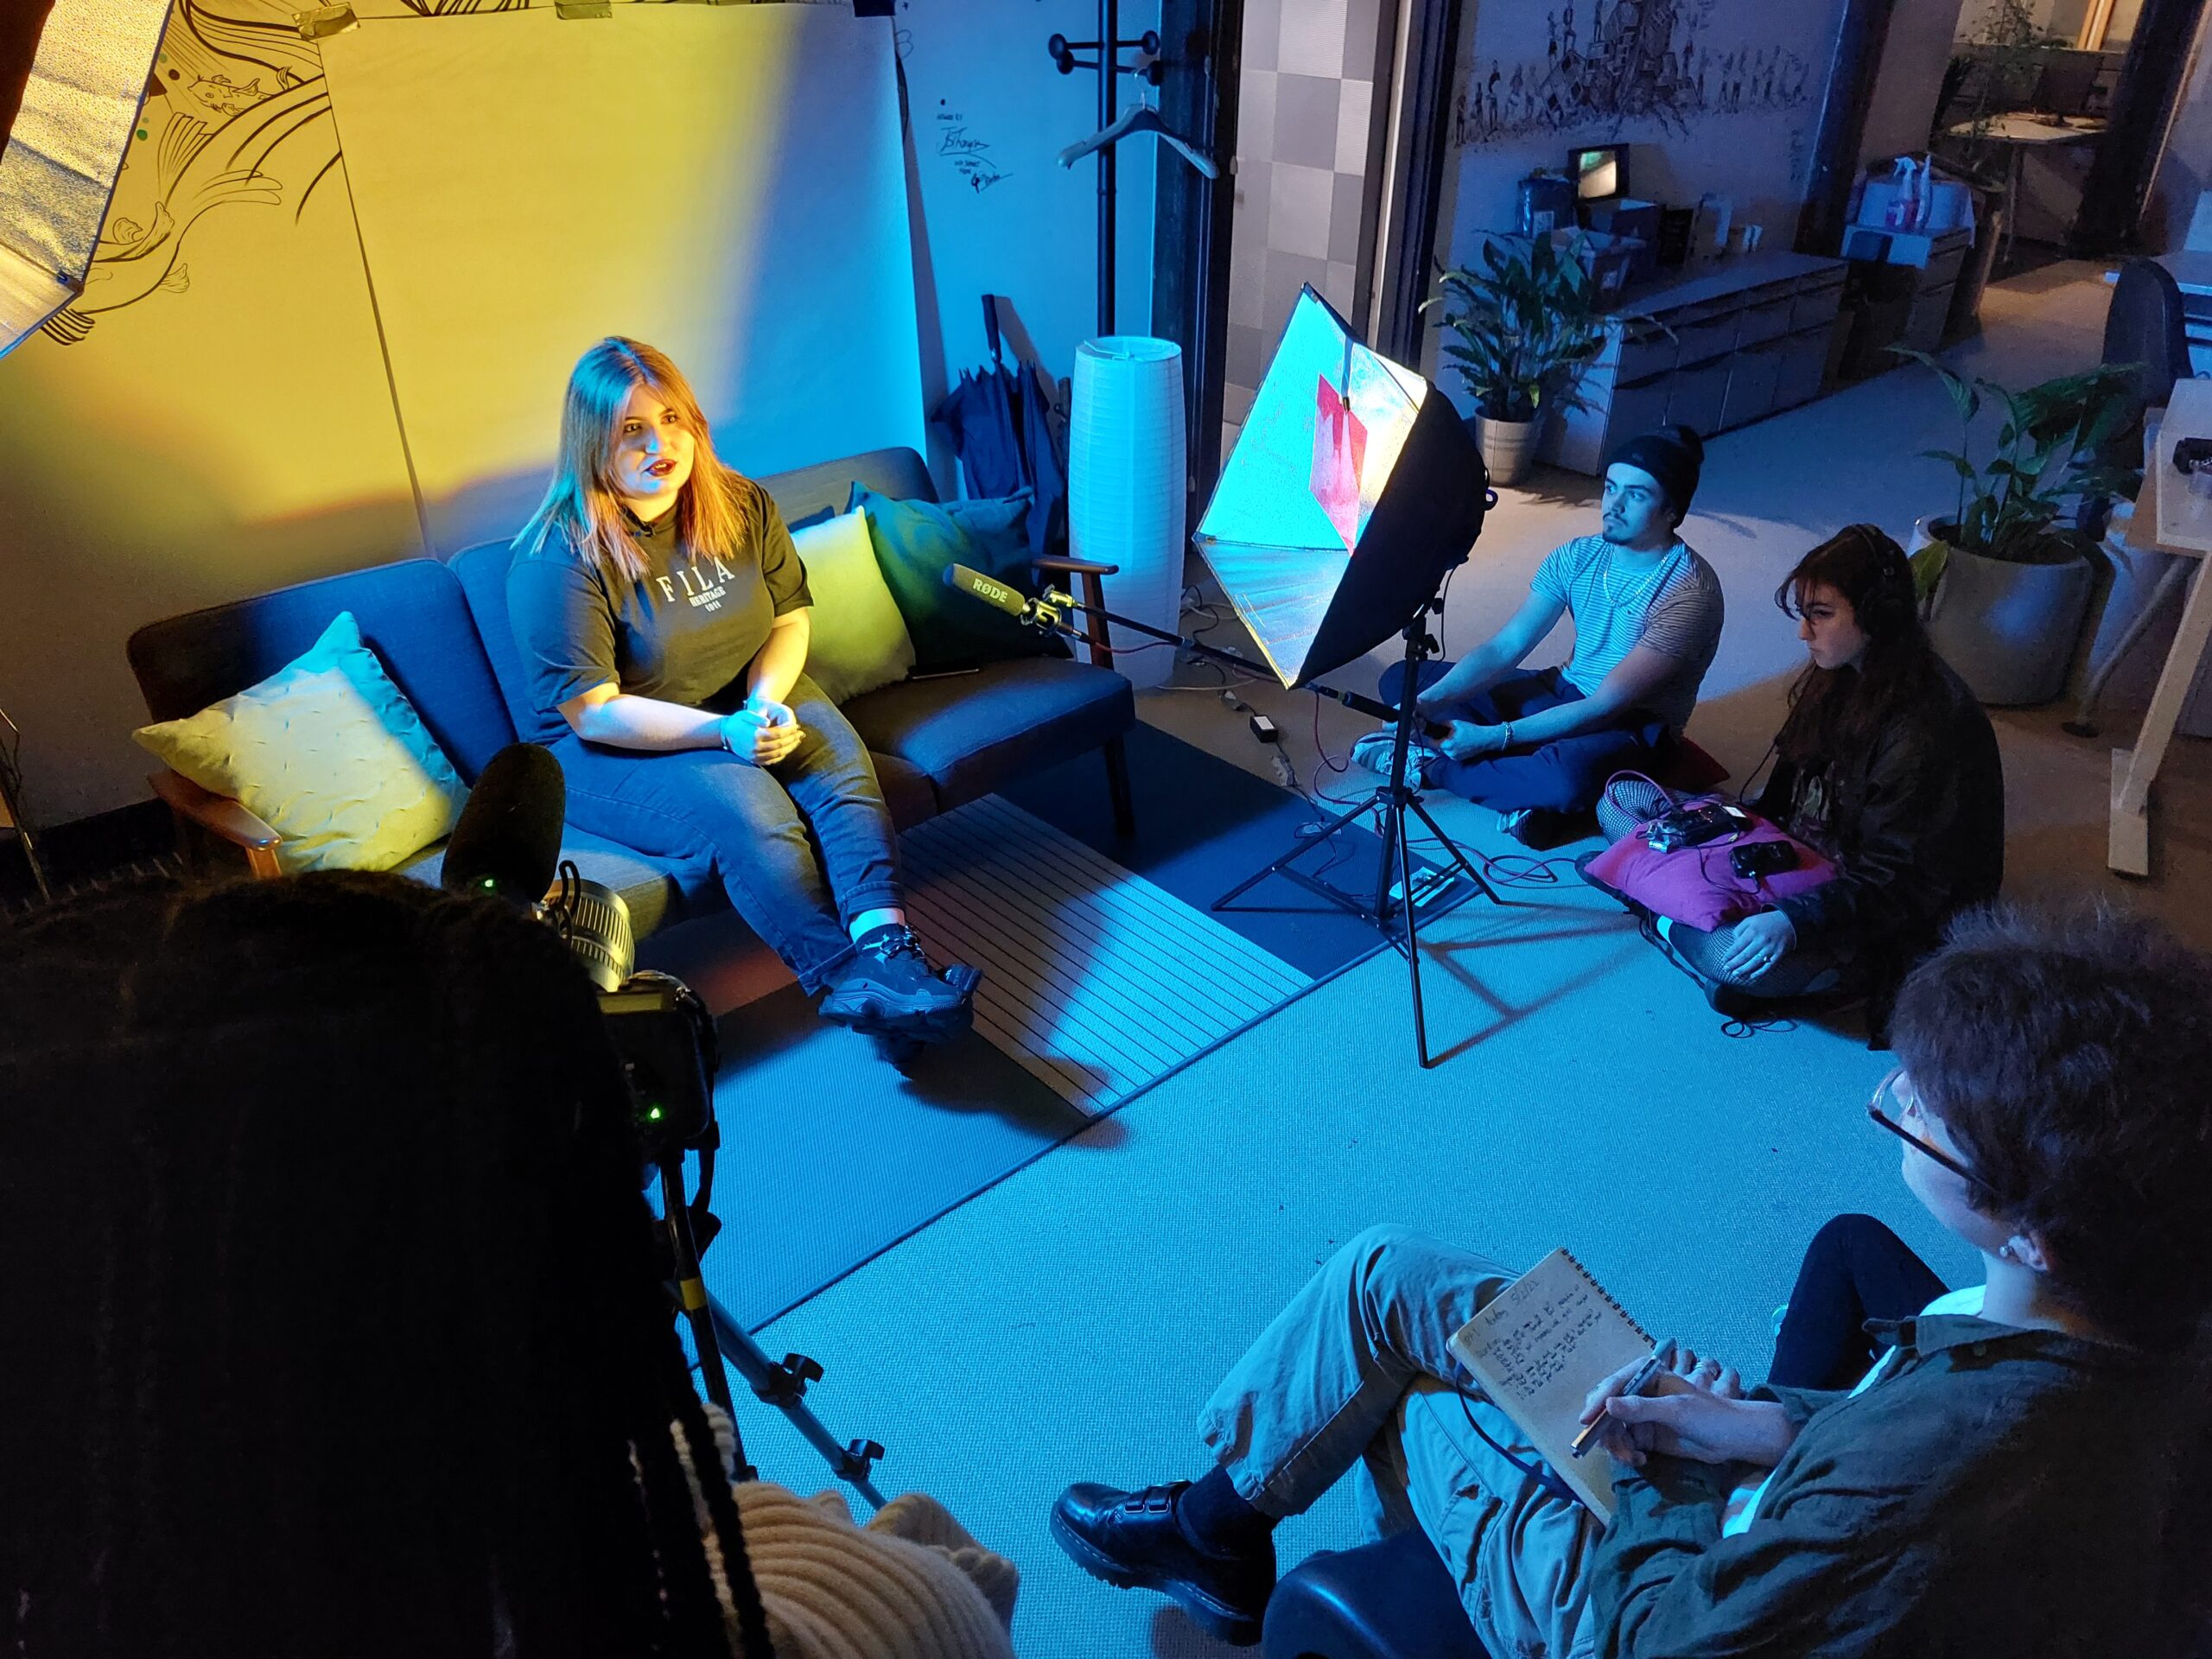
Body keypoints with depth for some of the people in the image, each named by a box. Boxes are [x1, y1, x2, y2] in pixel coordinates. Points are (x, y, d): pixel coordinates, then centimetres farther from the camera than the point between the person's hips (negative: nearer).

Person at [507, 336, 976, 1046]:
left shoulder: (740, 506, -2)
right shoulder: (558, 556, -18)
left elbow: (790, 616, 4)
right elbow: (591, 712, -19)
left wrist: (765, 700, -17)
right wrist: (724, 732, -29)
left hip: (750, 700, 5)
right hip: (613, 748, -5)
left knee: (841, 762, -25)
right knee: (749, 809, -32)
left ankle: (886, 943, -39)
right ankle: (847, 981, -28)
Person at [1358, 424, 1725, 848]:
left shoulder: (1691, 593, -23)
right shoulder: (1577, 557, -4)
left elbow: (1605, 707, -27)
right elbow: (1504, 648, -7)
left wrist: (1494, 737, -31)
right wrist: (1428, 704, -23)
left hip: (1634, 729, -7)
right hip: (1564, 695, 7)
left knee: (1569, 776, -45)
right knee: (1403, 678, -3)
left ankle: (1430, 767, -19)